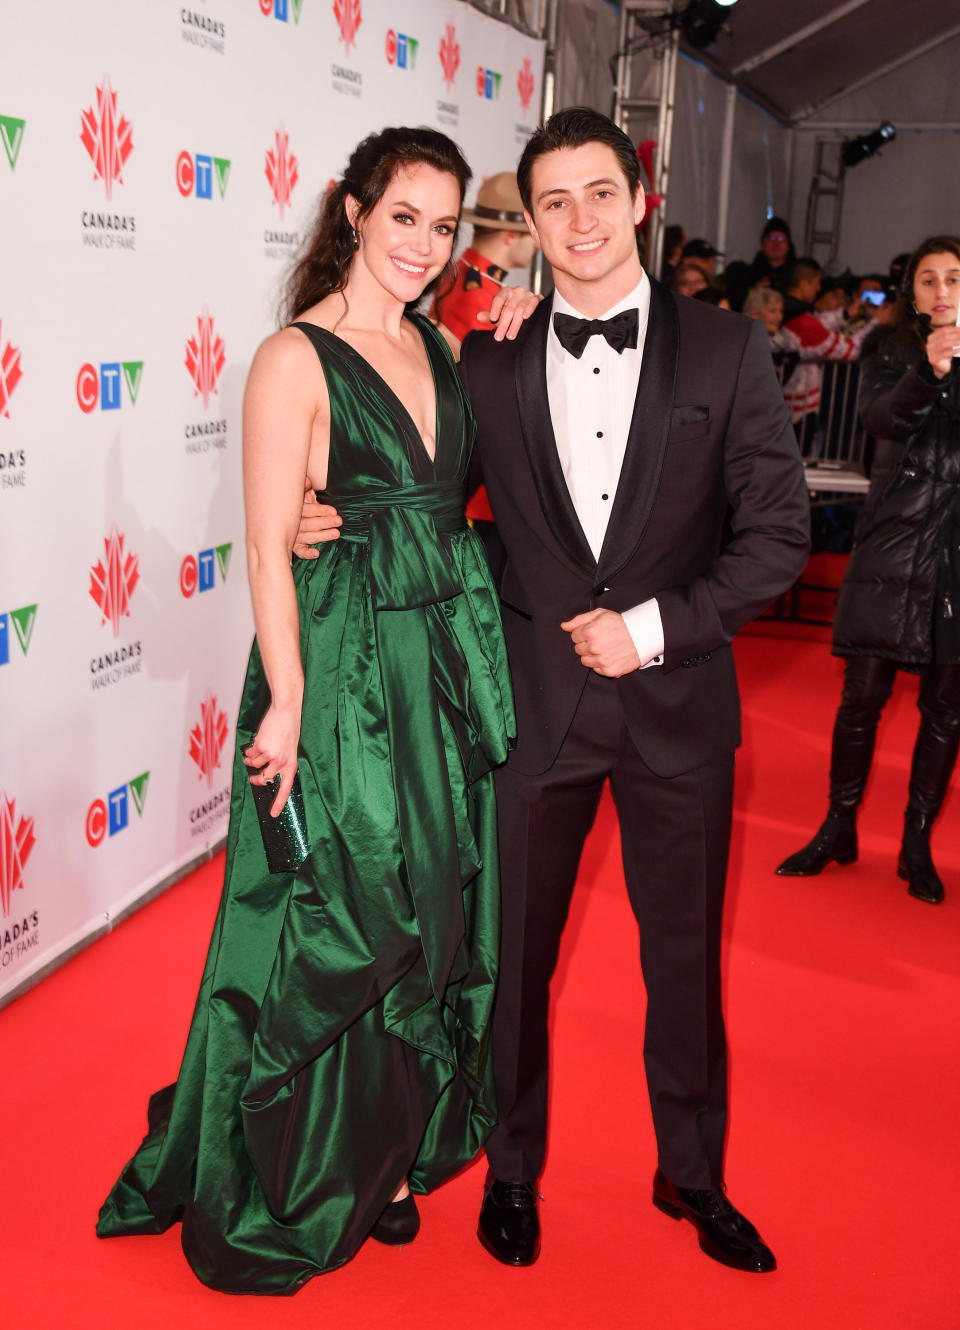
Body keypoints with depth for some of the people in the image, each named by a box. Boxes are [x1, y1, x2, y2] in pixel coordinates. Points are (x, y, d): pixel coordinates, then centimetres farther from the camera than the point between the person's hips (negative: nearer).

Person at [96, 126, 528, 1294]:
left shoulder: (439, 347, 10)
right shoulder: (297, 358, -11)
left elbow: (458, 498, 12)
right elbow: (269, 548, -13)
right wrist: (286, 704, -16)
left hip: (451, 663, 7)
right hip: (346, 665, -7)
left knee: (436, 909, 16)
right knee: (336, 924, 5)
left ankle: (388, 1149, 37)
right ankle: (295, 1184, 28)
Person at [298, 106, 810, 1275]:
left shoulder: (724, 352, -3)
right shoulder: (489, 367, 1)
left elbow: (779, 532, -5)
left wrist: (656, 627, -13)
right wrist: (340, 521, -8)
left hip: (677, 705, 0)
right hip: (536, 706, 1)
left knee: (685, 959, 15)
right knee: (514, 957, 13)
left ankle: (692, 1177, 39)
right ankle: (513, 1170, 38)